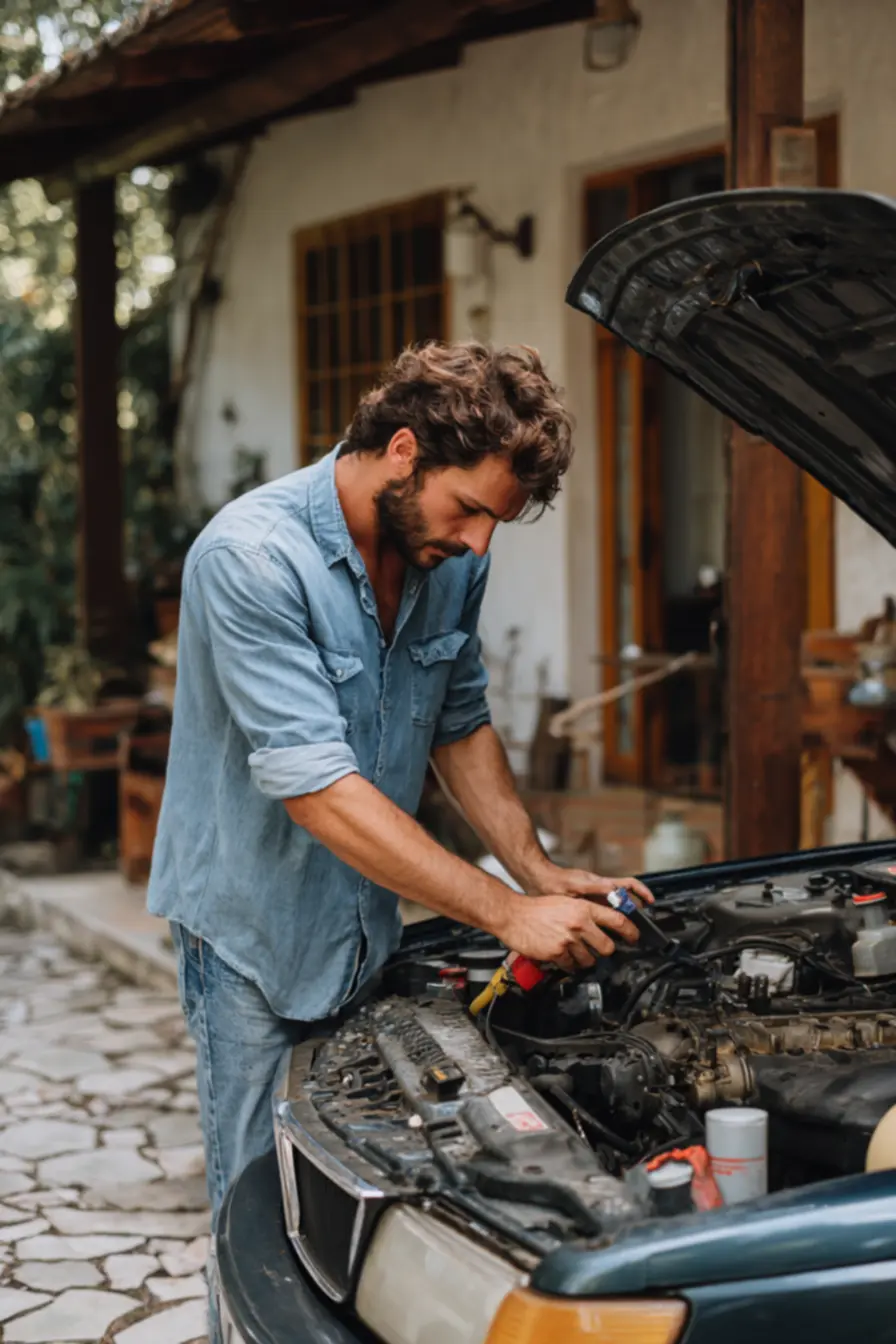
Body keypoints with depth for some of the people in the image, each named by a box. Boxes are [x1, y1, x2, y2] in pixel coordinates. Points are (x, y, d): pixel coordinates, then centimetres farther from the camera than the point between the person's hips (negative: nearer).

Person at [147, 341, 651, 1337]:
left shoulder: (449, 557, -3)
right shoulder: (253, 555, -25)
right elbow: (318, 789, -29)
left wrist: (539, 871, -2)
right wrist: (508, 913, -29)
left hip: (367, 925, 6)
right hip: (254, 929, -6)